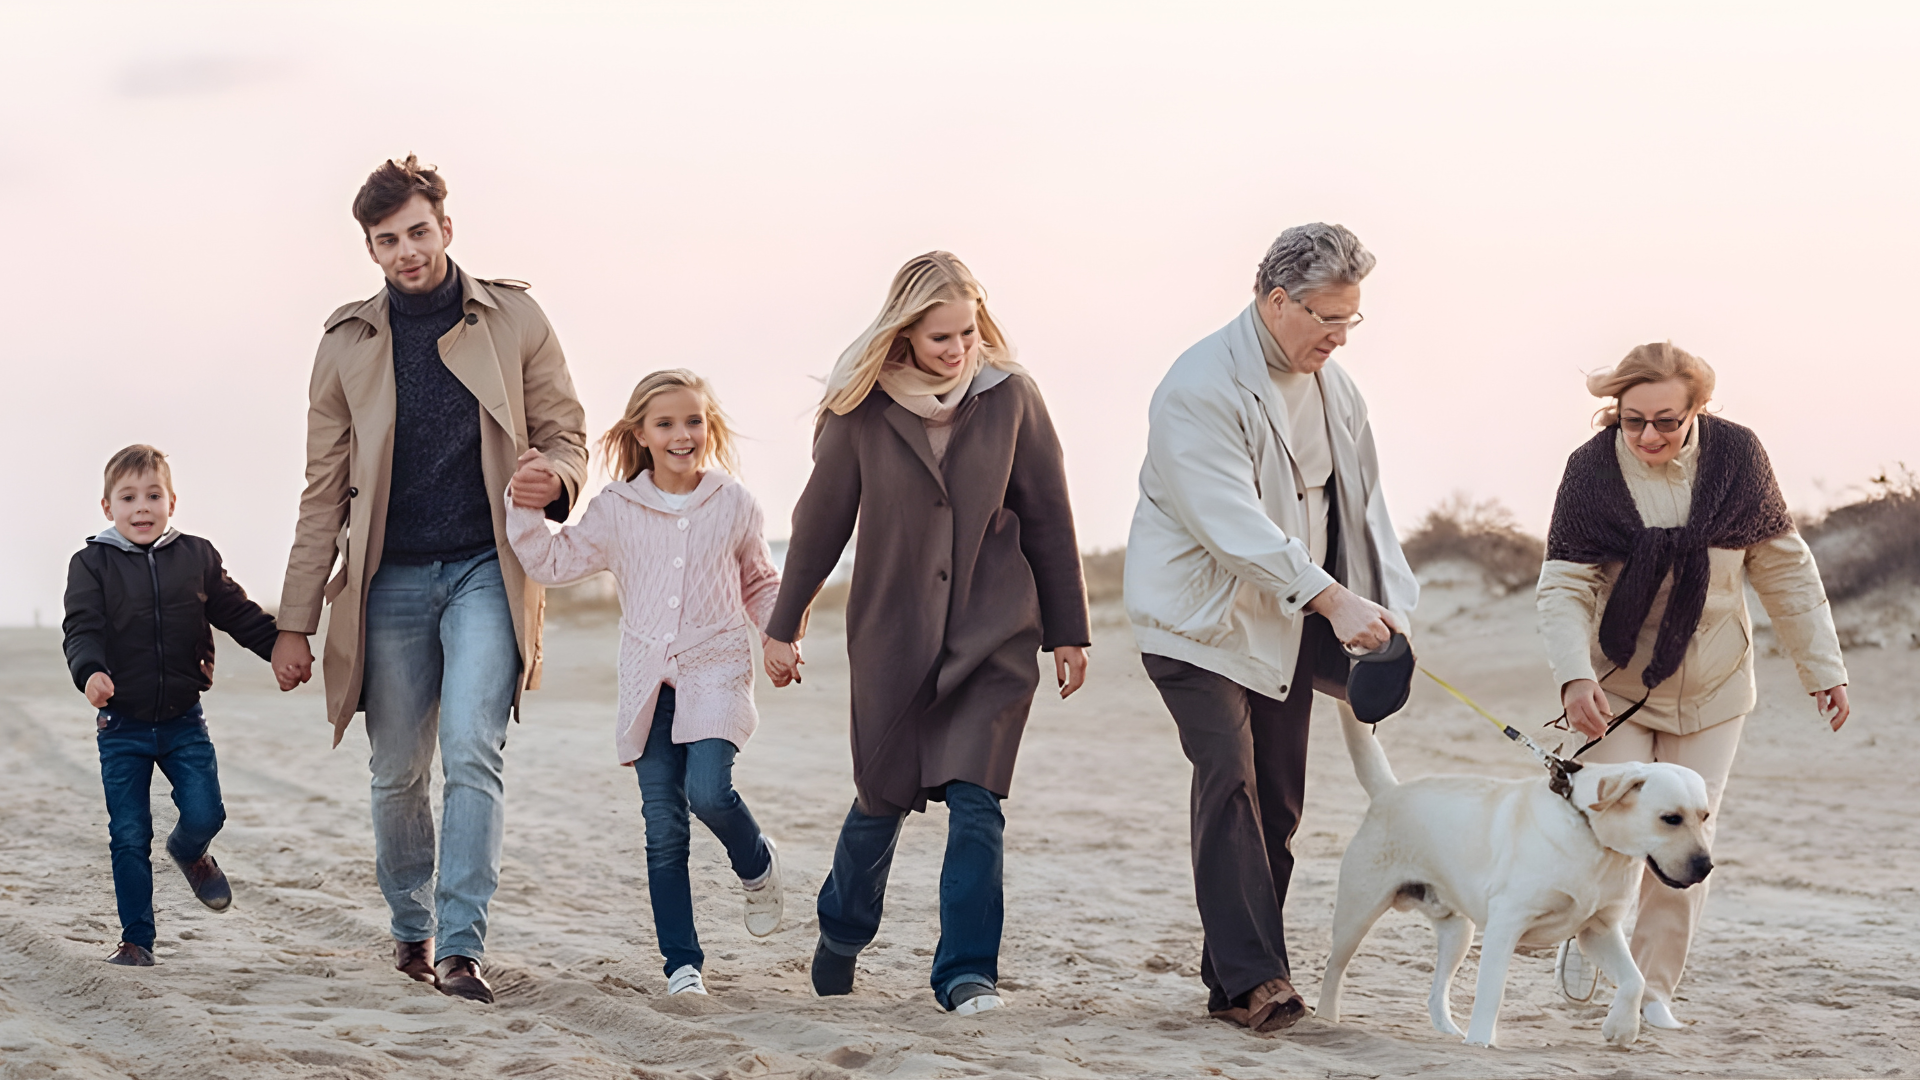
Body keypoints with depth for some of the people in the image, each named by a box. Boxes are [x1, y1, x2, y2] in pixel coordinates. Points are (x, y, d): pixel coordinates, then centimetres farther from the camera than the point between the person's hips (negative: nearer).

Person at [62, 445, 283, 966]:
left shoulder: (196, 557, 4)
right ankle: (136, 939, 10)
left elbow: (240, 614, 9)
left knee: (205, 813, -10)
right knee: (129, 837, -1)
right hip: (121, 726, -1)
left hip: (183, 721, 1)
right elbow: (82, 629, -11)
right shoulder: (92, 564, -2)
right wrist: (91, 671, -31)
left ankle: (189, 851, 28)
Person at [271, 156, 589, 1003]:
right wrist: (295, 622, 5)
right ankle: (411, 926, 28)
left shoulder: (512, 319, 3)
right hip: (391, 578, 2)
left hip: (487, 569, -2)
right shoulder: (348, 344, 6)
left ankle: (461, 947, -17)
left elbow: (565, 433, 10)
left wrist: (555, 481, -16)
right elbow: (324, 492, 8)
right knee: (398, 774, 8)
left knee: (473, 755, -17)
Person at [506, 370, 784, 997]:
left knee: (708, 791, -23)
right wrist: (526, 508, -7)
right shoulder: (617, 508, 3)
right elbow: (554, 563, 6)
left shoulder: (734, 504, 3)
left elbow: (760, 583, 17)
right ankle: (682, 962, 6)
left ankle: (758, 864, 10)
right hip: (647, 679, 2)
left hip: (715, 669, -2)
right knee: (663, 826, 0)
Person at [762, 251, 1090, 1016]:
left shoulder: (1010, 398, -4)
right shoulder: (862, 409, -5)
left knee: (974, 801, -12)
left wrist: (1067, 632, 5)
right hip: (891, 634, 1)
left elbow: (1048, 518, 2)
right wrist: (784, 626, 9)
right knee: (884, 798, 10)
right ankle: (841, 933, 36)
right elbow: (821, 519, 4)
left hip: (993, 636, 0)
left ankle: (967, 973, -8)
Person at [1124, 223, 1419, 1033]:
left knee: (1277, 801, 6)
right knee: (1230, 782, -19)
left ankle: (1230, 979, 13)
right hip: (1201, 620, -8)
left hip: (1286, 628, 8)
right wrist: (1333, 599, -34)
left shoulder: (1332, 387, 7)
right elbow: (1233, 523, -28)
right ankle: (1253, 978, -22)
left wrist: (1386, 605, -1)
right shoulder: (1200, 388, -19)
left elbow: (1361, 503, 13)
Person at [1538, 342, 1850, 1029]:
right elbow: (1564, 586, -15)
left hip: (1709, 692, 2)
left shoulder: (1735, 456, -11)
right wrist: (1574, 676, -30)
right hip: (1616, 685, -1)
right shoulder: (1593, 470, -15)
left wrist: (1822, 666, 0)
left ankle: (1653, 988, 15)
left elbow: (1785, 569, -1)